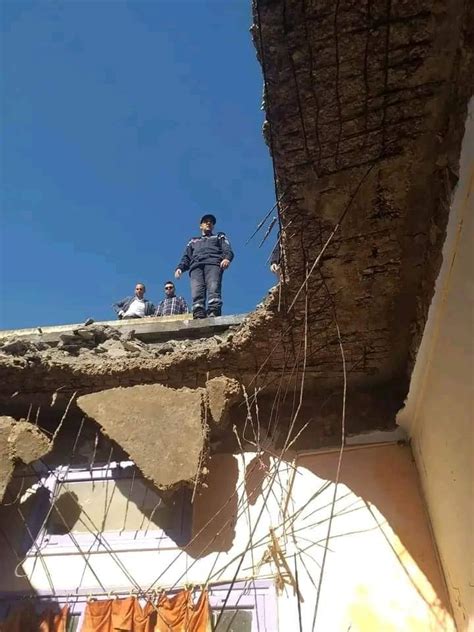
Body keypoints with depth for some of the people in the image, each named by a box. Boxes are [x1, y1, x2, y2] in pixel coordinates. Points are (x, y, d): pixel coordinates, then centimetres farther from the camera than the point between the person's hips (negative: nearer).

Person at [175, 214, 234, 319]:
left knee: (213, 288, -30)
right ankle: (199, 315, -43)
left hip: (213, 263, -2)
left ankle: (214, 312, -49)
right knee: (197, 291, -25)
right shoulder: (193, 241, 41)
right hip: (196, 266, 2)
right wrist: (180, 268, 6)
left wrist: (227, 258, -11)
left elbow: (227, 250, 14)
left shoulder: (219, 237, 34)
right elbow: (186, 257, 29)